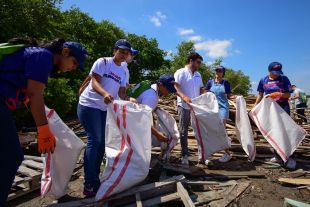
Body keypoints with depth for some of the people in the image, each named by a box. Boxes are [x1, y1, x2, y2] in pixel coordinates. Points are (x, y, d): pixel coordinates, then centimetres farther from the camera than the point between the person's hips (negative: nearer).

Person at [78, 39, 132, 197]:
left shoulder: (123, 72, 12)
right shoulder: (102, 62, -7)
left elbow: (122, 92, 6)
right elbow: (94, 82, -19)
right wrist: (105, 93, -38)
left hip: (104, 109, 8)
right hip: (89, 105, -7)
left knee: (101, 142, 9)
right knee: (94, 140, -14)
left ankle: (95, 180, 22)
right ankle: (89, 185, -6)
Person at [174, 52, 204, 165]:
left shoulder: (198, 75, 18)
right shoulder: (180, 72, -3)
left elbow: (201, 90, 21)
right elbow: (176, 88, -15)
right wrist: (184, 97, -32)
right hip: (184, 106, -6)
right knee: (183, 131, 2)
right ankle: (185, 155, 13)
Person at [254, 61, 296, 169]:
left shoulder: (284, 79, -3)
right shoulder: (263, 80, 3)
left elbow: (288, 95, -4)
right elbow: (260, 95, 10)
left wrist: (279, 94, -24)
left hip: (283, 108, -3)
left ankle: (290, 158, -1)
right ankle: (277, 155, 21)